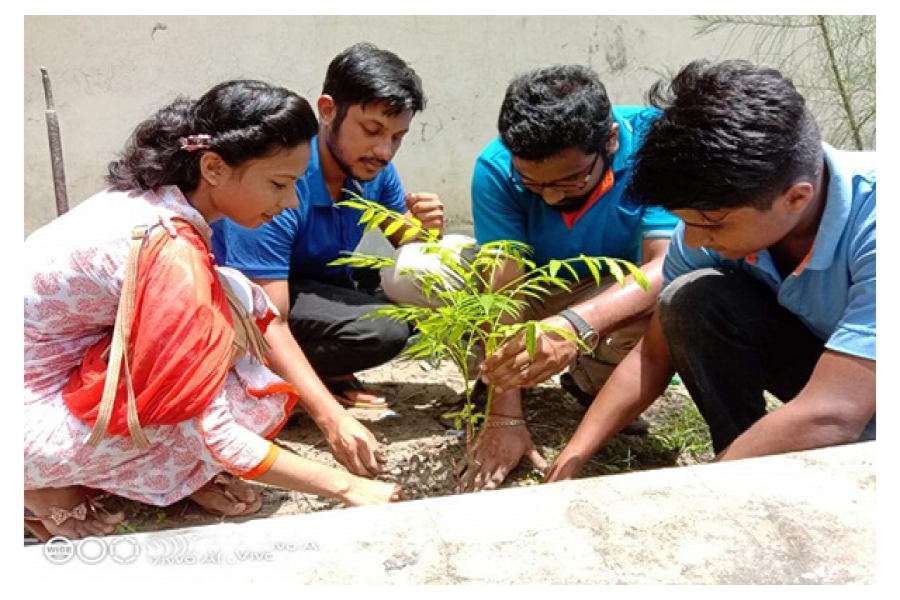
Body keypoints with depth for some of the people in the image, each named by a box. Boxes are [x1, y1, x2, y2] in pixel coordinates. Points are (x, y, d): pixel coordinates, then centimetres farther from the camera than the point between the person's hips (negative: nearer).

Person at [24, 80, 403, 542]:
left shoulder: (164, 199, -6)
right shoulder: (172, 253, -30)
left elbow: (261, 314, -1)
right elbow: (210, 433, -26)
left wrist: (332, 413, -8)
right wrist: (345, 486, -19)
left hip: (68, 365, 8)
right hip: (34, 414, -7)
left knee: (236, 297, -1)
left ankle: (185, 468, 4)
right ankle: (48, 488, -3)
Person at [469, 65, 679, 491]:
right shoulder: (496, 169, -25)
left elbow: (665, 265, -36)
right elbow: (503, 289, -29)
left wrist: (577, 325, -55)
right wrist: (505, 417, -33)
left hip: (616, 295, 0)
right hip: (529, 297, 1)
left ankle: (591, 381, -2)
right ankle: (492, 378, 1)